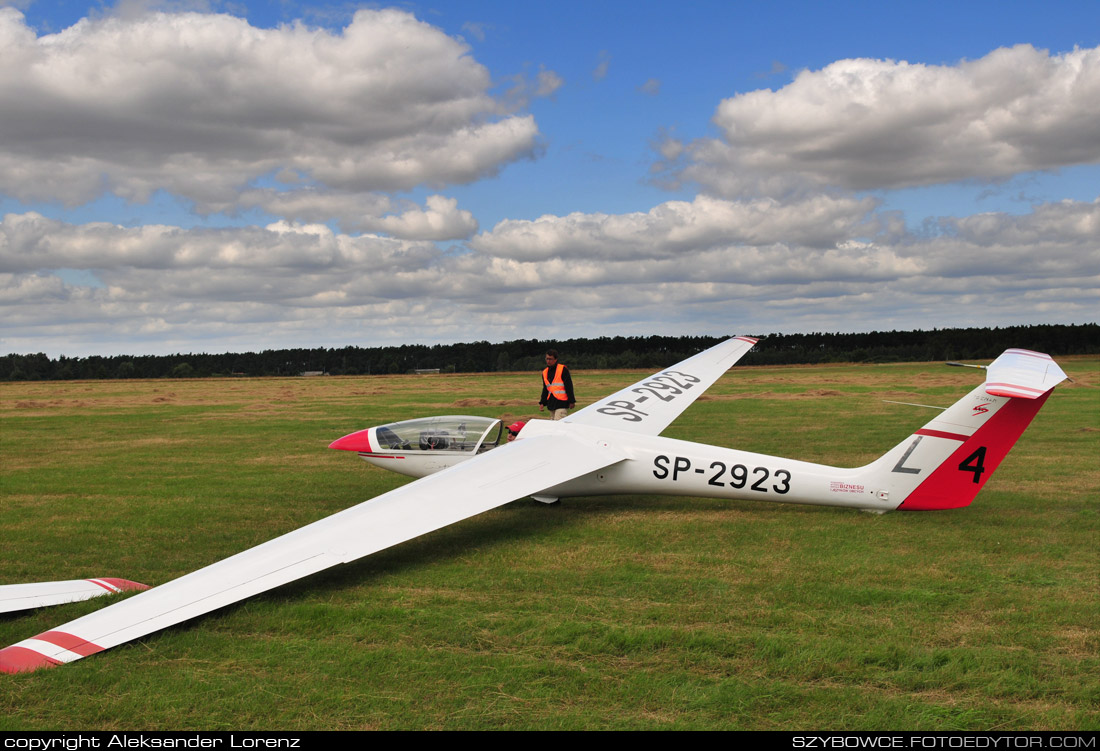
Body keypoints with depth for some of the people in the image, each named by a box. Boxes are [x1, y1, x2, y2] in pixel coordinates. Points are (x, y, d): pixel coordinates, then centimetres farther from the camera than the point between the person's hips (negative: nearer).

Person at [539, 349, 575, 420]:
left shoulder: (563, 369, -6)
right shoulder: (545, 372, 13)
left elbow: (569, 386, -7)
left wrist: (571, 401, -10)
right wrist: (542, 403, 14)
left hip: (562, 403, -7)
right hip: (551, 404, 7)